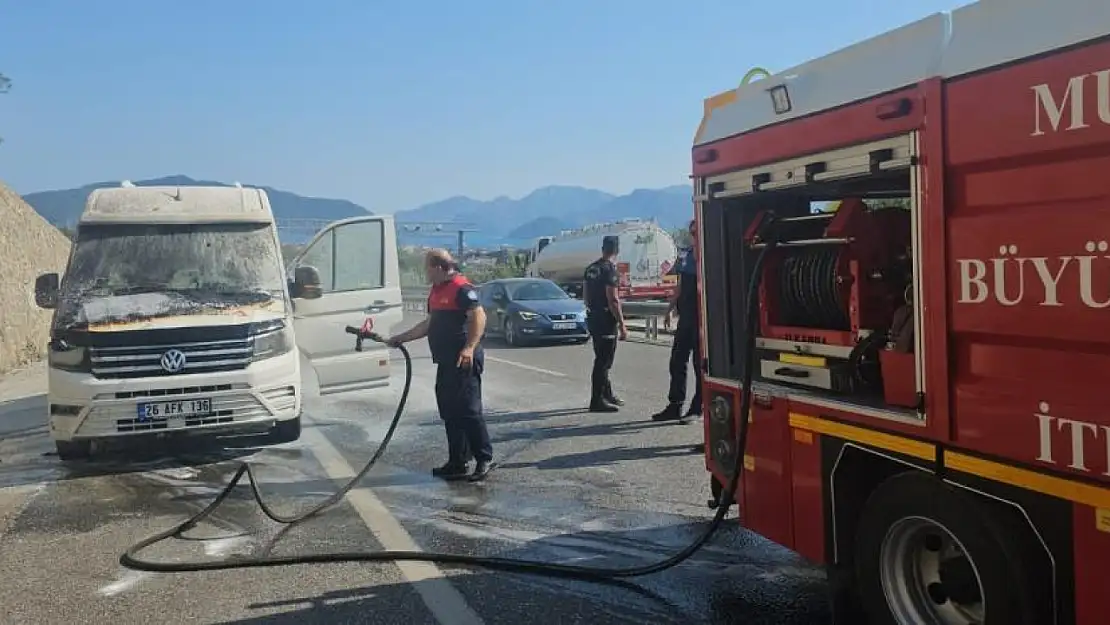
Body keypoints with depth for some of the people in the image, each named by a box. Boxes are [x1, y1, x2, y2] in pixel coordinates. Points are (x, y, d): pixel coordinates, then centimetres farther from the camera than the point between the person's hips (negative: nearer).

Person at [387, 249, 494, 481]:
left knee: (468, 411, -7)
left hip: (463, 363, -10)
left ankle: (485, 459, 2)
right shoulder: (436, 291, 18)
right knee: (450, 413, 11)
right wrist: (401, 338, 27)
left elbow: (479, 317, -21)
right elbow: (428, 324, 27)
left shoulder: (462, 288, -12)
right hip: (446, 363, 10)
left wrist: (469, 348, -31)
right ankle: (457, 463, 18)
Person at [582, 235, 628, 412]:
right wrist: (622, 326, -17)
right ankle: (597, 401, -1)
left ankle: (607, 395, 29)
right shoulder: (609, 269, -16)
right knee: (603, 362, -4)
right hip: (606, 321, -9)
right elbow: (613, 300, -20)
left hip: (593, 319, 9)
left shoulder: (591, 268, 10)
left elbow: (585, 296, 17)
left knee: (602, 359, 18)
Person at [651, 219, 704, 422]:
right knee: (677, 361, 9)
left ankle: (697, 408, 10)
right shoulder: (685, 257, 11)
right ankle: (675, 406, 17)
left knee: (700, 363, 2)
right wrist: (670, 310, 18)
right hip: (685, 317, 7)